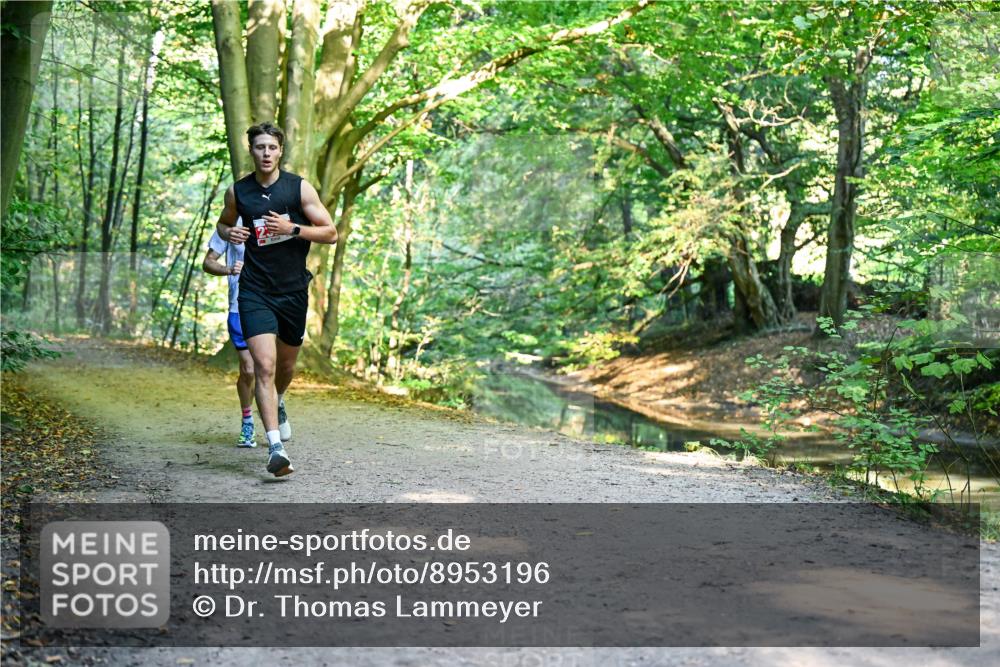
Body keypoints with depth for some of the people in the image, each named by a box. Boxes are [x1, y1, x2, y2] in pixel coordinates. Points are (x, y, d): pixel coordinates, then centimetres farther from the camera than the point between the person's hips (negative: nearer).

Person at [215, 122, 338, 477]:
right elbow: (223, 223, 21)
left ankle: (278, 404, 53)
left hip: (294, 290, 1)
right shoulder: (237, 191, 2)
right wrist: (229, 233, -2)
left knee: (286, 365, 18)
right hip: (255, 291, -1)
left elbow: (331, 233, -2)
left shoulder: (299, 187, -3)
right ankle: (276, 448, -20)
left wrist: (292, 228, -17)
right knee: (264, 366, -17)